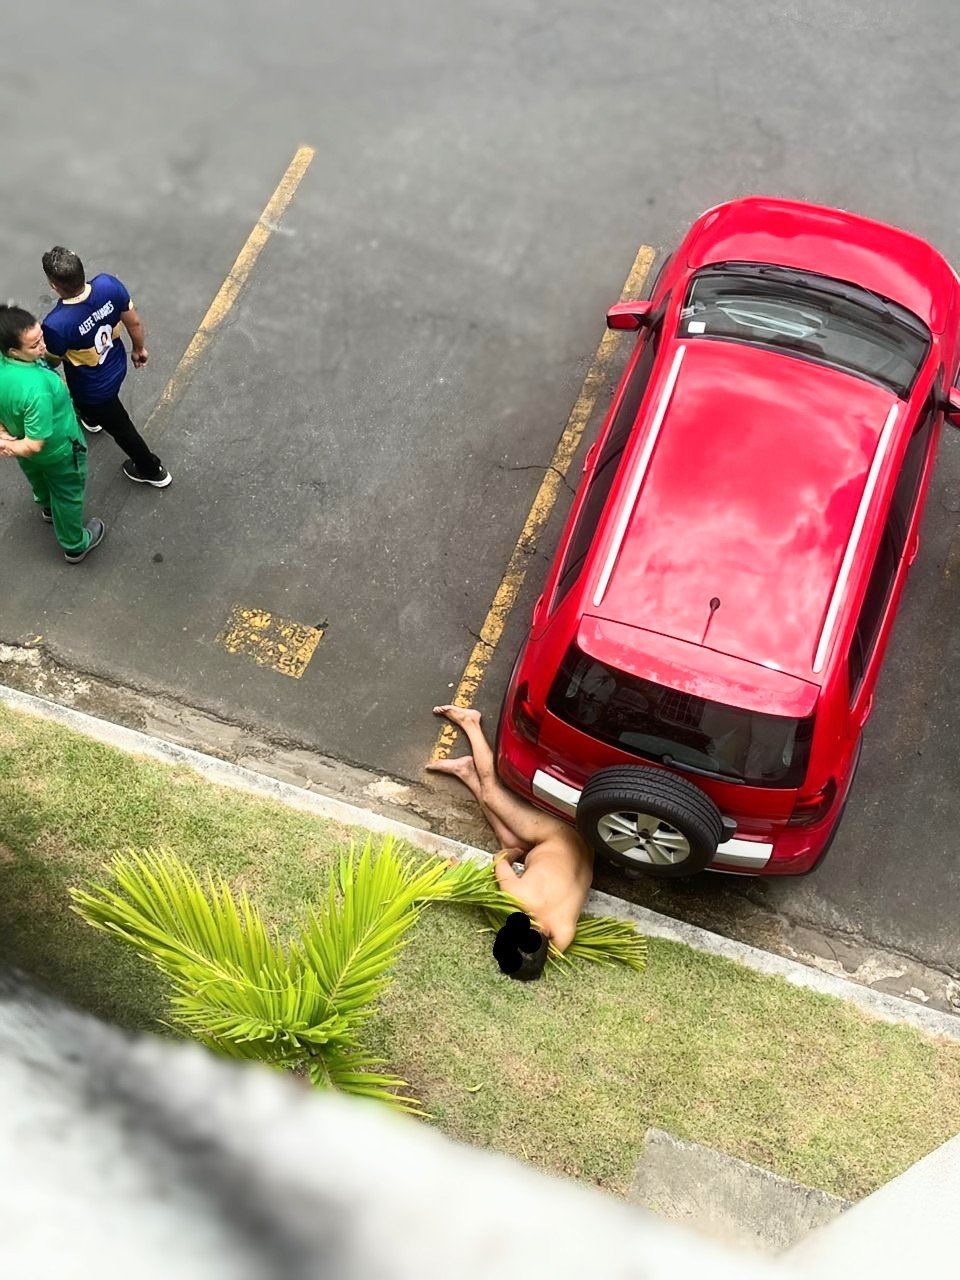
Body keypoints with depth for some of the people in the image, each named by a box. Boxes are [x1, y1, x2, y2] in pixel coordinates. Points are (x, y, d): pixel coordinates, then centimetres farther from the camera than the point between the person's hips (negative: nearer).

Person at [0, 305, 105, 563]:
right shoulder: (36, 389, -47)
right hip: (58, 450, -6)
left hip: (21, 443, 7)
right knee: (67, 496, 23)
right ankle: (75, 545, 49)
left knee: (40, 481, 37)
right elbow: (34, 445, -36)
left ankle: (48, 509, 70)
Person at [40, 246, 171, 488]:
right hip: (116, 367, 6)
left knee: (120, 427, 22)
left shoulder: (56, 324, -41)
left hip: (93, 388, -6)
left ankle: (152, 470, 45)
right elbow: (134, 322, -11)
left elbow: (52, 362, -18)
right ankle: (91, 418, 73)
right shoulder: (109, 284, -29)